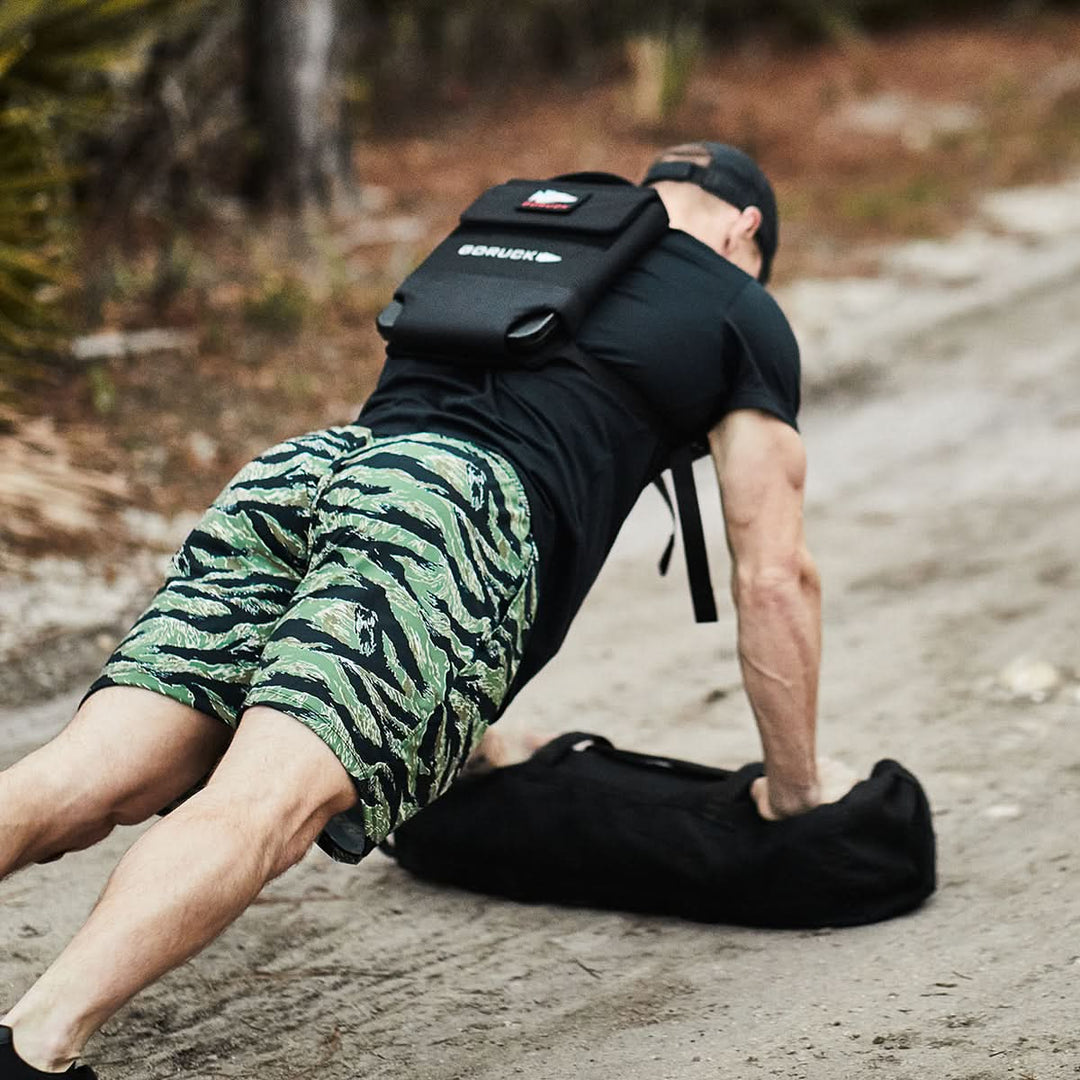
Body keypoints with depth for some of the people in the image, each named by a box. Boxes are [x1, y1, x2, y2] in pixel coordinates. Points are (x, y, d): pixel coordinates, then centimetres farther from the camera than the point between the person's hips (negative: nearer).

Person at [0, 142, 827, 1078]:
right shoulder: (741, 311, 26)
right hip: (455, 501, -5)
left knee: (88, 781, -10)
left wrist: (470, 735, 58)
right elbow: (774, 576, 23)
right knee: (267, 802, -24)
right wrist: (795, 792, 35)